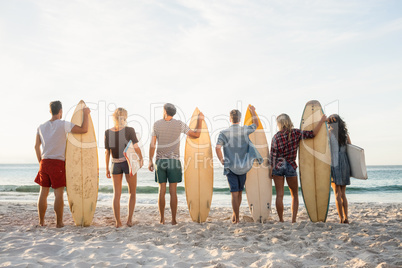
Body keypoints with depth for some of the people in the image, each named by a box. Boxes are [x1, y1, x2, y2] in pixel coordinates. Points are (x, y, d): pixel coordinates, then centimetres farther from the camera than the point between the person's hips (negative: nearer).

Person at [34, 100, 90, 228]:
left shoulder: (41, 127, 9)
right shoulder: (64, 124, -8)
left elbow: (37, 146, 13)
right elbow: (84, 129, -14)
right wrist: (86, 114, -2)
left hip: (44, 162, 5)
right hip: (58, 163, -5)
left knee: (43, 192, 11)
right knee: (59, 193, 0)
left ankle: (41, 221, 17)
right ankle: (59, 222, 5)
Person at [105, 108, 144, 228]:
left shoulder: (108, 132, -4)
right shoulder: (129, 130, -12)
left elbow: (107, 152, -1)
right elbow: (136, 148, -13)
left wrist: (107, 169, 7)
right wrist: (141, 158, 5)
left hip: (115, 165, 2)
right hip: (129, 164, -2)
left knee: (117, 194, 9)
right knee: (132, 192, 12)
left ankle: (118, 222, 5)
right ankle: (129, 220, 6)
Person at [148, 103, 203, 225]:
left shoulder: (156, 124, -1)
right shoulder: (180, 124, -3)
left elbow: (152, 144, -3)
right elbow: (196, 135, 1)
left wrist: (150, 161, 4)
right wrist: (200, 120, 15)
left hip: (160, 161, 1)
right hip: (174, 161, -1)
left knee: (161, 191, 7)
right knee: (173, 192, 3)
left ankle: (162, 219, 11)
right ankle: (173, 219, 6)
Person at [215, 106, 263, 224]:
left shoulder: (223, 133, -6)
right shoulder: (245, 130, -2)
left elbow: (218, 148, -16)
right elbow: (256, 124, 18)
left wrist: (221, 160, -1)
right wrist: (253, 111, 33)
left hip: (230, 167, -2)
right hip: (243, 167, 2)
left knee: (234, 193, 1)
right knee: (239, 192, 17)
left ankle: (236, 218, 3)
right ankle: (235, 214, 31)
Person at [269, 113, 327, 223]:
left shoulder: (276, 136, -4)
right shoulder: (296, 133, -3)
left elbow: (273, 154, -5)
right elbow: (312, 134, -4)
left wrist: (271, 169, 2)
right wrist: (322, 121, 7)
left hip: (278, 166, 0)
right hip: (291, 166, 0)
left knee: (279, 194, 3)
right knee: (294, 195, 15)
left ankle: (281, 220, 7)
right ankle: (293, 219, 10)